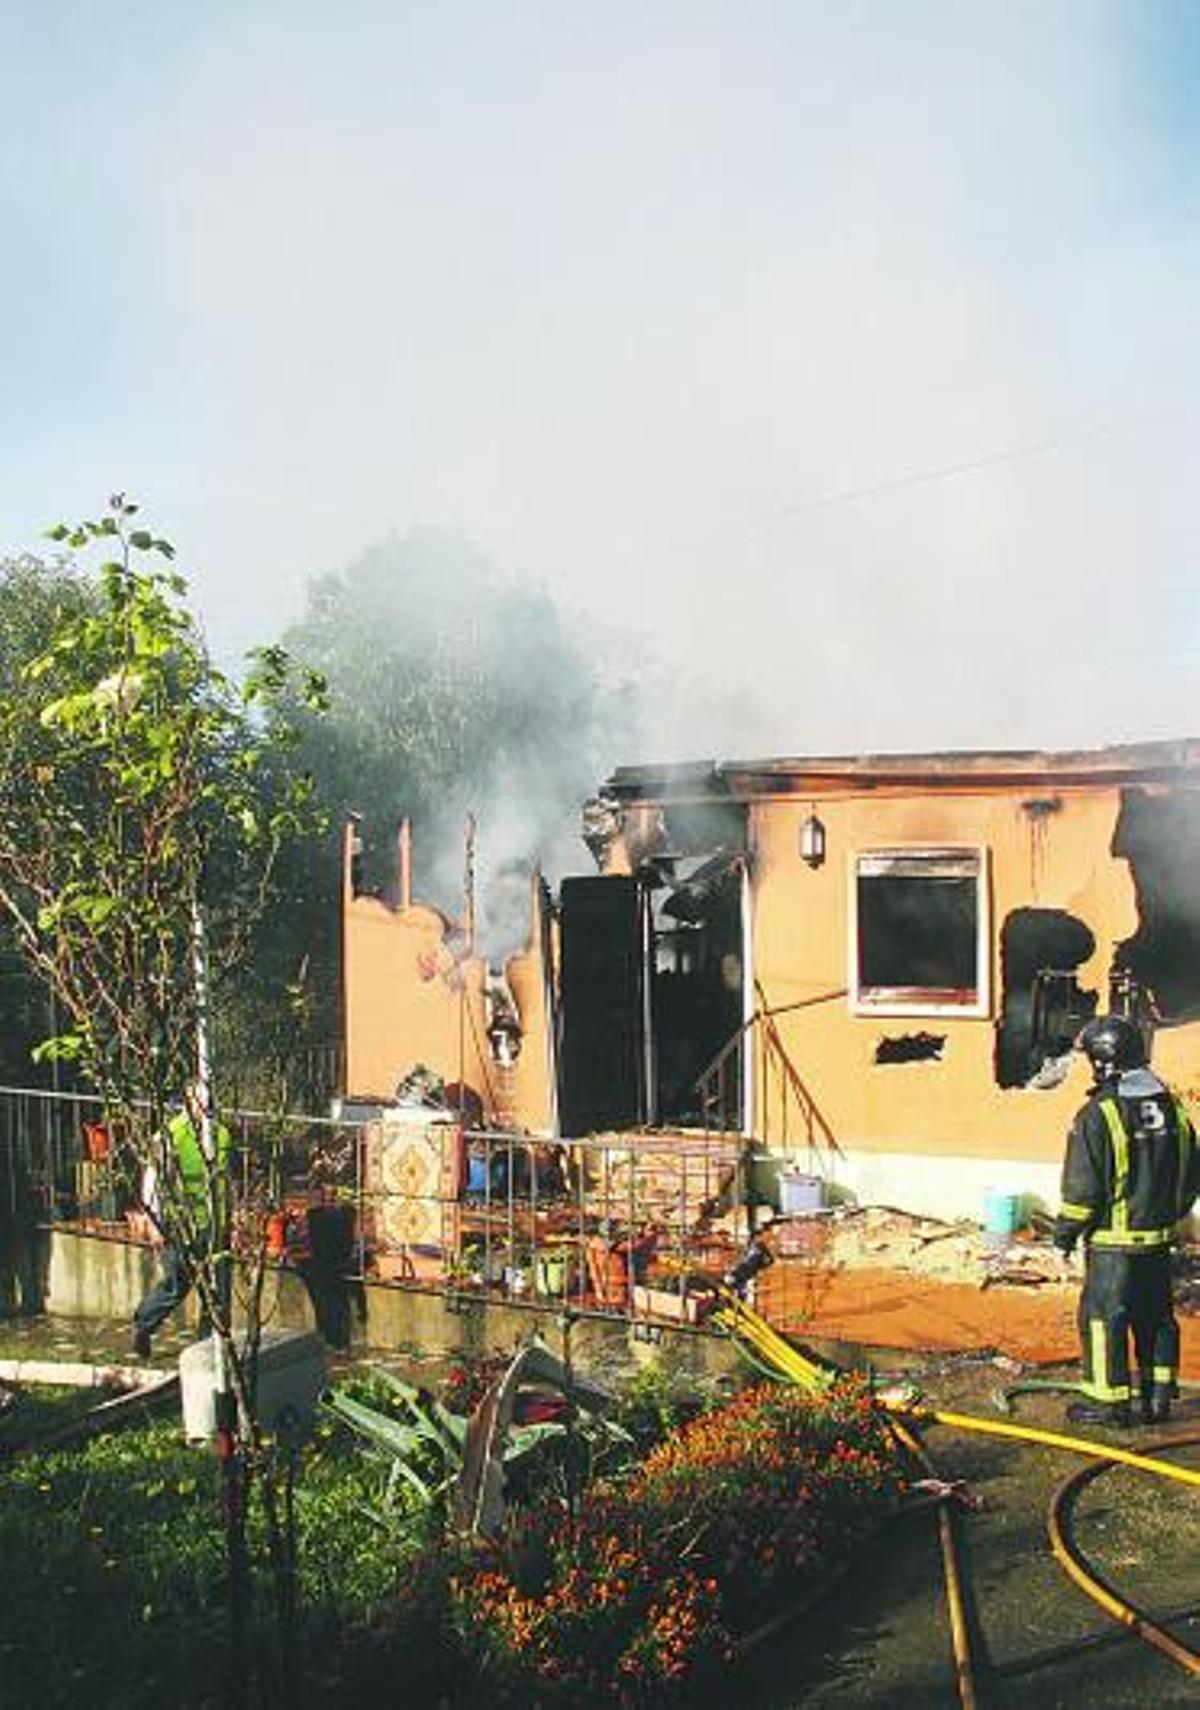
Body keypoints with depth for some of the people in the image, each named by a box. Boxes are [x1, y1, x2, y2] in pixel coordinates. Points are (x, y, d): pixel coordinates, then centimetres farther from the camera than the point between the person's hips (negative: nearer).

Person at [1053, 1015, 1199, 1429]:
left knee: (1103, 1317, 4)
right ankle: (1158, 1399, 23)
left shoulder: (1099, 1114, -18)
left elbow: (1082, 1186, -16)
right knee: (1156, 1317, 16)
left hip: (1113, 1242, -7)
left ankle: (1109, 1402, 9)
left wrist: (1066, 1230, -3)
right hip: (1159, 1239, 7)